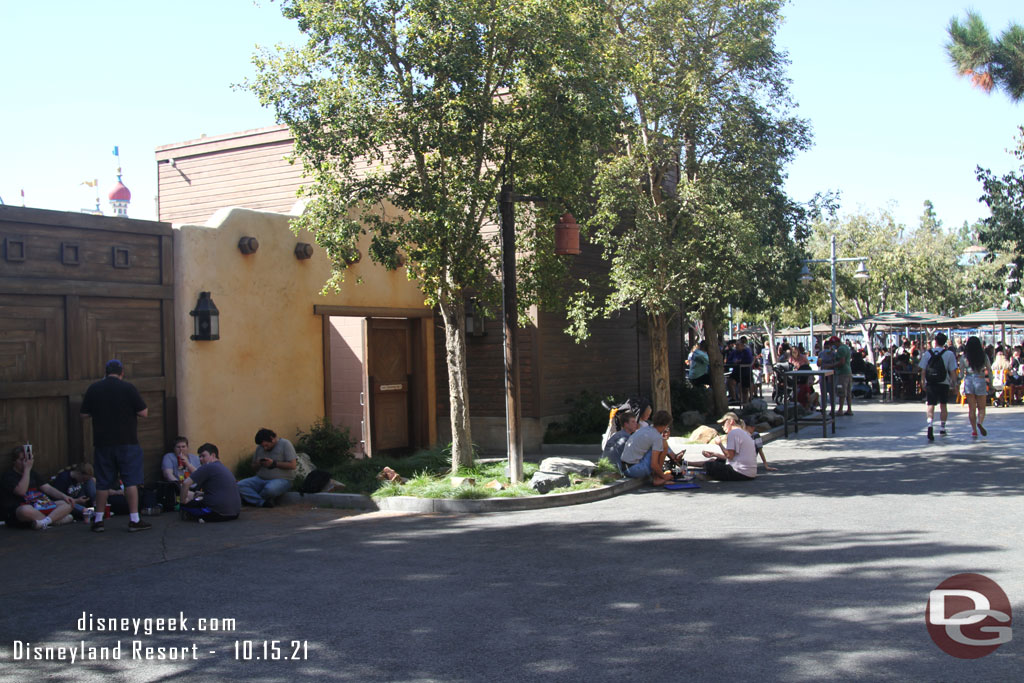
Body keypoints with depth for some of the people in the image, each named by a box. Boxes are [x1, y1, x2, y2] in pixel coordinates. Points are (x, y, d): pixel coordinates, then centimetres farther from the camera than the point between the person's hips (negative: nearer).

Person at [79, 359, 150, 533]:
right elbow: (143, 412, -7)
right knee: (131, 481, 0)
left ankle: (98, 520, 15)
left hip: (102, 443, 3)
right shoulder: (128, 388, -7)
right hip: (127, 442, -3)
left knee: (103, 482, 11)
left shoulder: (93, 389, 3)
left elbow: (84, 414, 9)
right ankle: (134, 520, -1)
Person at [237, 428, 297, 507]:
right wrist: (258, 464, -3)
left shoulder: (285, 444, -4)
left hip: (281, 479, -6)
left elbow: (292, 465, -11)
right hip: (261, 479, 6)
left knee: (270, 489, -41)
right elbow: (253, 465, 21)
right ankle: (263, 502, -34)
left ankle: (254, 499, -10)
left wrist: (274, 464, -15)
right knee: (240, 485, -19)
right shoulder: (259, 448, 13)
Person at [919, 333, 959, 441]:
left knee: (931, 405, -3)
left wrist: (923, 383, 10)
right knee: (942, 405, 15)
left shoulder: (927, 353, 0)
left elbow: (923, 370, 1)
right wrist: (954, 383, 7)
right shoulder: (949, 354, -3)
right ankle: (942, 428, 23)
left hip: (930, 383, 0)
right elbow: (953, 371, -4)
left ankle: (930, 424, -27)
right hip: (944, 383, 0)